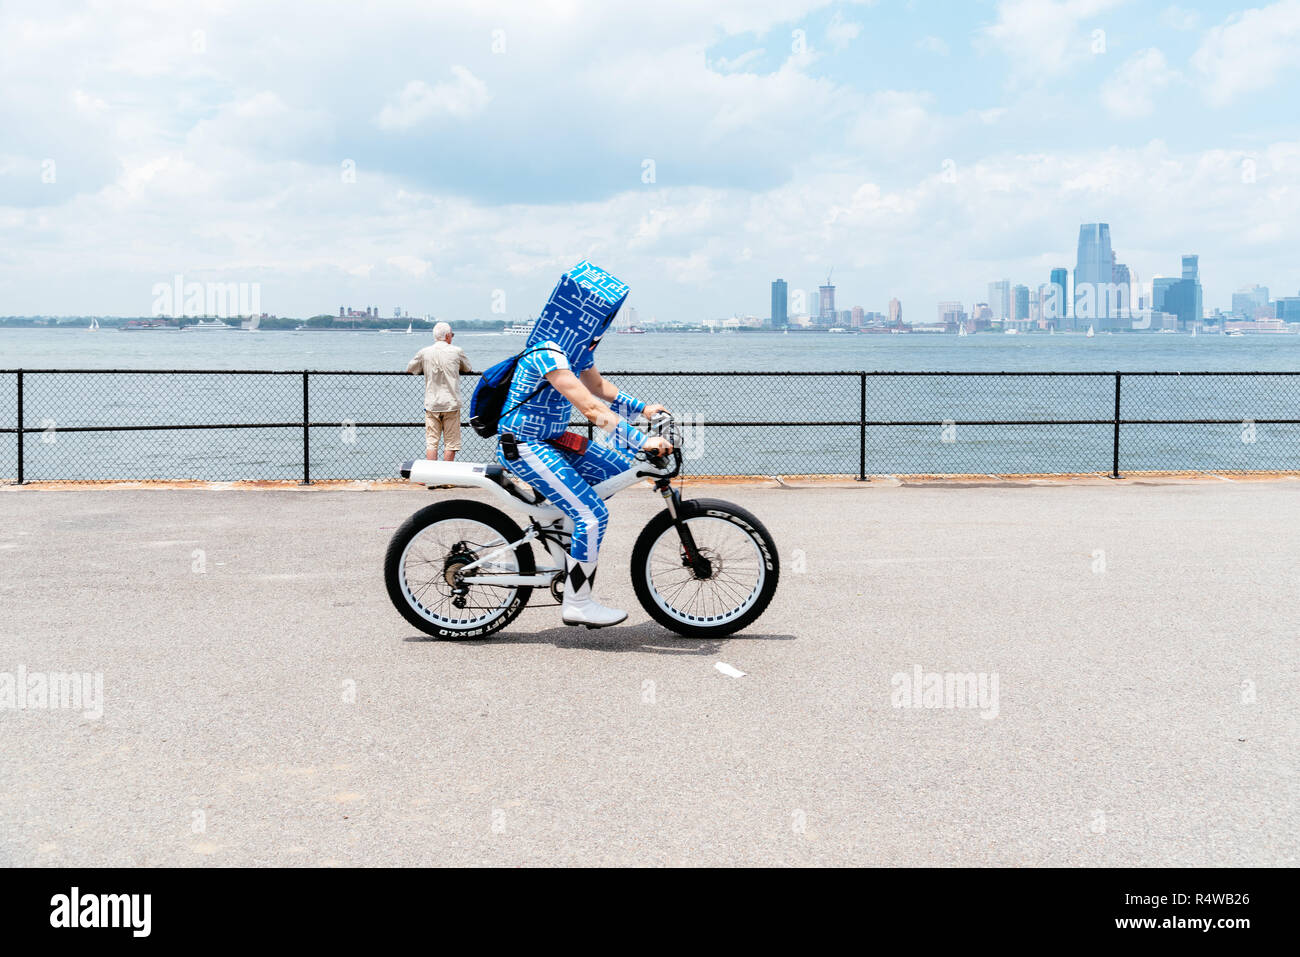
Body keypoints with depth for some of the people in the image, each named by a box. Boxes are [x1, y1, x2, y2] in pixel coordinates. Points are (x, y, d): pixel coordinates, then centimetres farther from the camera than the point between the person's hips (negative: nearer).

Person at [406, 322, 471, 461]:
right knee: (450, 443, 4)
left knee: (431, 442, 3)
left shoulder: (424, 352, 2)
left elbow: (410, 369, 15)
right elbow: (467, 368, 14)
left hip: (431, 405, 2)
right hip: (451, 403, -2)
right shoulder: (456, 351, -2)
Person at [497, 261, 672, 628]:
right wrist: (642, 441, -36)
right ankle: (576, 604, -3)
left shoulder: (576, 344, 5)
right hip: (526, 447, -10)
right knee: (592, 516, -16)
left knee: (620, 469, 12)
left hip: (552, 440, 10)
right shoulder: (548, 355, -26)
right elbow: (591, 408, -33)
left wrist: (642, 408, 11)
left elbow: (599, 385, 22)